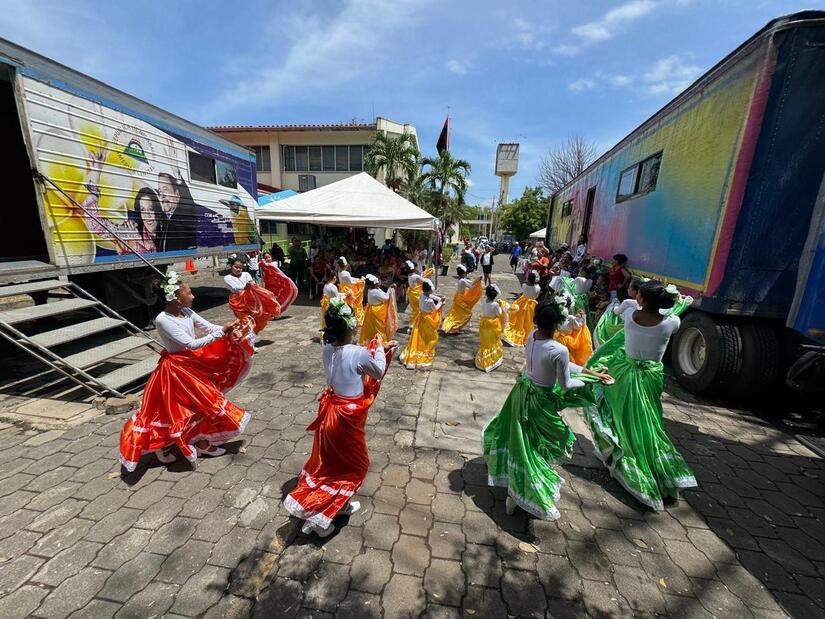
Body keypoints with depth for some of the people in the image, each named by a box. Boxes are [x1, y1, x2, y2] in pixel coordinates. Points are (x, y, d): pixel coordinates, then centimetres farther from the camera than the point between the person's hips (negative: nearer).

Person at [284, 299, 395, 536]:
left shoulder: (328, 348, -7)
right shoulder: (358, 353, -26)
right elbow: (378, 372, -7)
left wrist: (378, 349, 12)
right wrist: (379, 349, 6)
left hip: (330, 410, 7)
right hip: (348, 416, -6)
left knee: (327, 460, 26)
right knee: (356, 465, 16)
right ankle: (320, 514, 19)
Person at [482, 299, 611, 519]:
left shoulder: (531, 336, -8)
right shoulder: (559, 350, -30)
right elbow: (565, 386, -16)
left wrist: (592, 372, 7)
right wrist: (586, 381, 3)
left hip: (522, 392, 7)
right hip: (540, 401, -7)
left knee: (521, 439, 28)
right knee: (535, 445, 15)